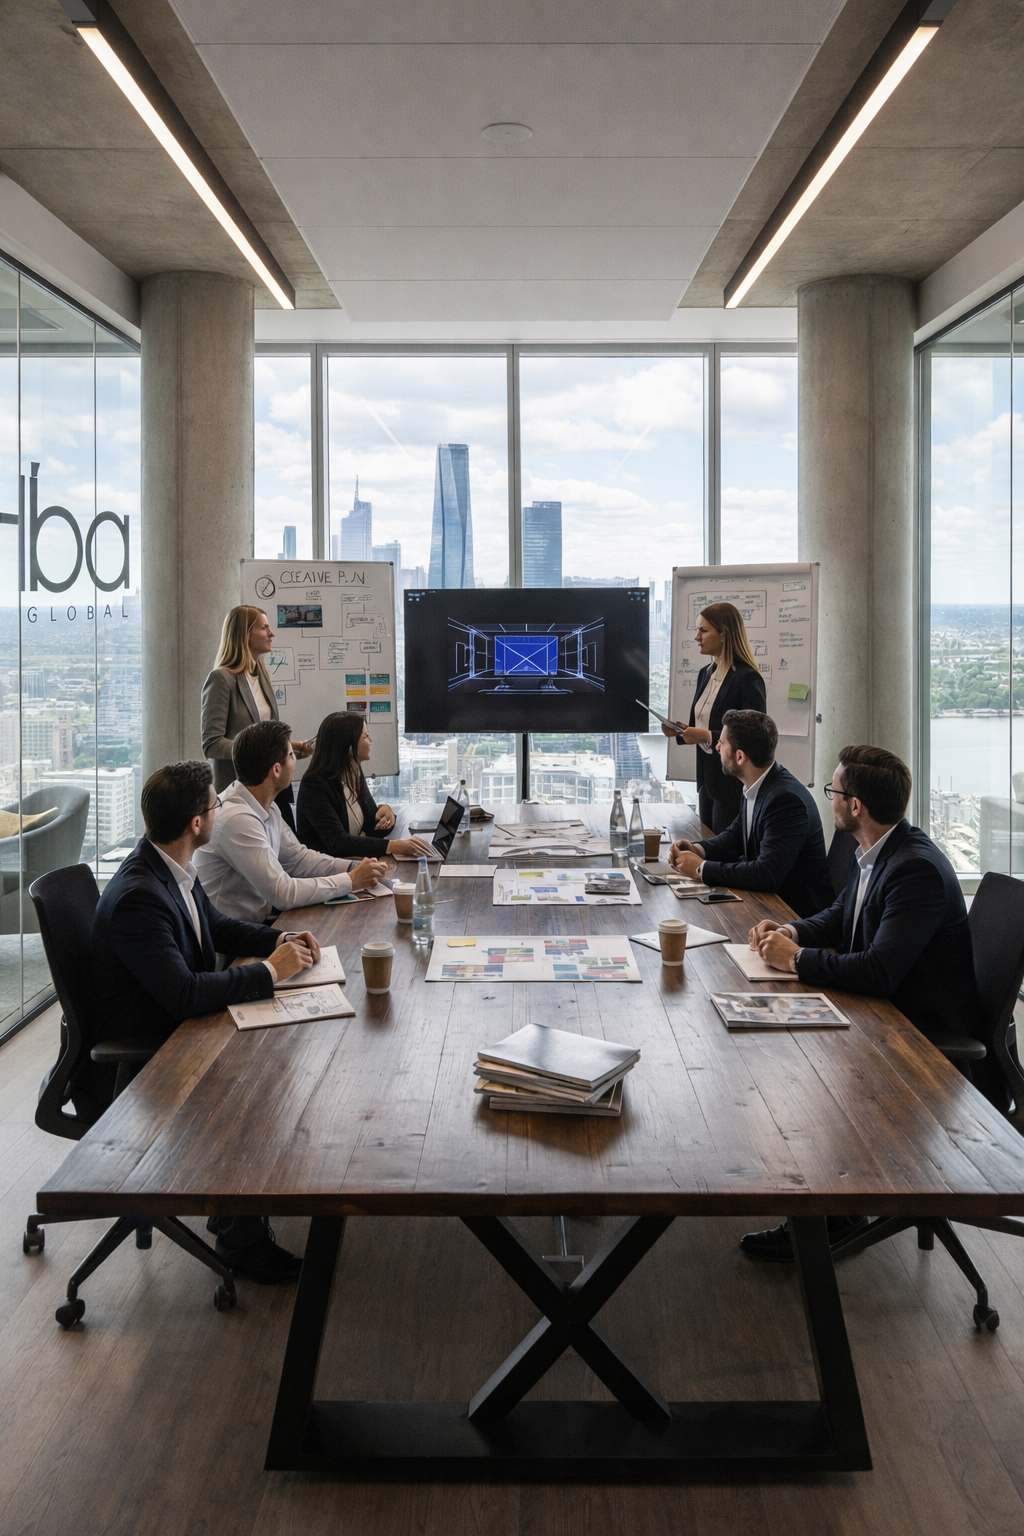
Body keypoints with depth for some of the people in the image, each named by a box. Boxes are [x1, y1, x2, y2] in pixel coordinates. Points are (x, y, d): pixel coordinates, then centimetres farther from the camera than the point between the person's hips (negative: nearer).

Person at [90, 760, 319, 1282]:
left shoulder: (171, 867, 0)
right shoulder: (138, 898, -30)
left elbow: (217, 926, 17)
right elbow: (186, 994, -34)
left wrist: (280, 940, 0)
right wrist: (270, 969, -23)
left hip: (169, 1033, 9)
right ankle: (242, 1241, 5)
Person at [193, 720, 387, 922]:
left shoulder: (268, 807, 3)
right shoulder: (238, 819, -24)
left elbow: (298, 858, 12)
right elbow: (283, 893, -23)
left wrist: (354, 868, -2)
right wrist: (350, 881, -15)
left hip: (260, 917, 8)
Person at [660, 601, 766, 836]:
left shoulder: (747, 679, -15)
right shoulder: (705, 674, 11)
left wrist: (708, 737, -26)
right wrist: (681, 731, -1)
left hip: (734, 783, -8)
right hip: (707, 779, 8)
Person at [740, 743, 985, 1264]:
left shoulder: (917, 870, -27)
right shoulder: (876, 853, 3)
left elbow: (878, 972, -34)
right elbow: (841, 915, 20)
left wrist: (795, 958, -22)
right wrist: (793, 932, -1)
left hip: (930, 1039, -9)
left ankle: (827, 1215, 2)